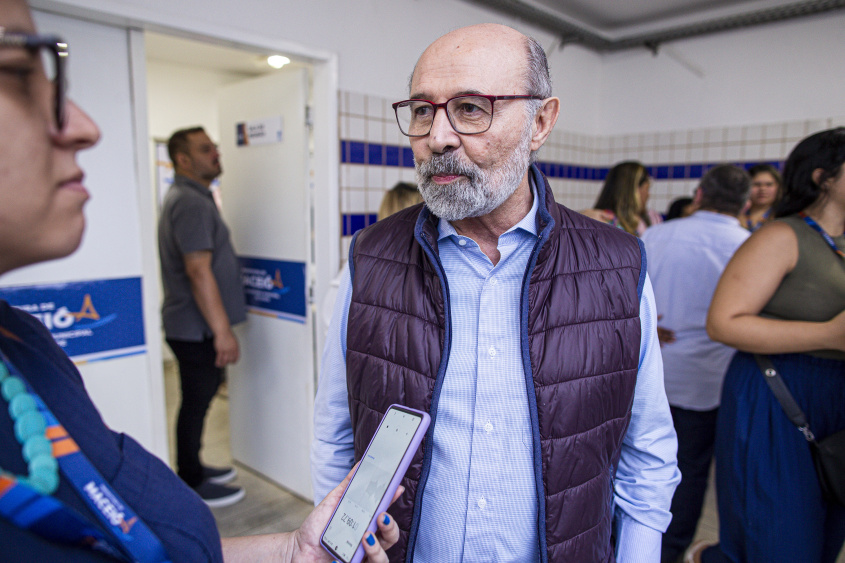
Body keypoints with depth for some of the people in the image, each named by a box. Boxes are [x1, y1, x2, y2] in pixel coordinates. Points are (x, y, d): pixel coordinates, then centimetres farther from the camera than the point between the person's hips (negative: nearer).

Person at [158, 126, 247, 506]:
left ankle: (192, 470, 35)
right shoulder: (191, 203, -18)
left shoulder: (188, 198, 17)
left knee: (198, 399, 20)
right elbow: (198, 270, -25)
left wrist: (219, 325, 24)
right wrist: (222, 331, -24)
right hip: (197, 328, -10)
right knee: (196, 403, 2)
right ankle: (192, 487, 17)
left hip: (193, 327, 10)